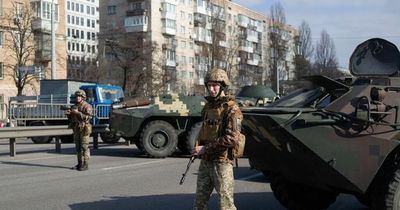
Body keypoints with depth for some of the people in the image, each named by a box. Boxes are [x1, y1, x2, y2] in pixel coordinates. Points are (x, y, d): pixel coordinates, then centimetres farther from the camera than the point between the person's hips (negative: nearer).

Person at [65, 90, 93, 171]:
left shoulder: (87, 106, -7)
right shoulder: (75, 106, 15)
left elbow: (88, 117, -19)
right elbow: (71, 118, 19)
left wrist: (78, 113, -23)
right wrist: (68, 114, -2)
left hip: (84, 129, -7)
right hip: (76, 129, 7)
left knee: (84, 147, -7)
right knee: (78, 147, 8)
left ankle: (85, 165, -5)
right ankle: (80, 164, 14)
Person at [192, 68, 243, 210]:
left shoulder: (231, 109, -12)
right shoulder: (208, 106, 12)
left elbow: (232, 139, -21)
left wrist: (205, 148, -18)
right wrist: (197, 147, 10)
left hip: (222, 162, -7)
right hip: (205, 161, 7)